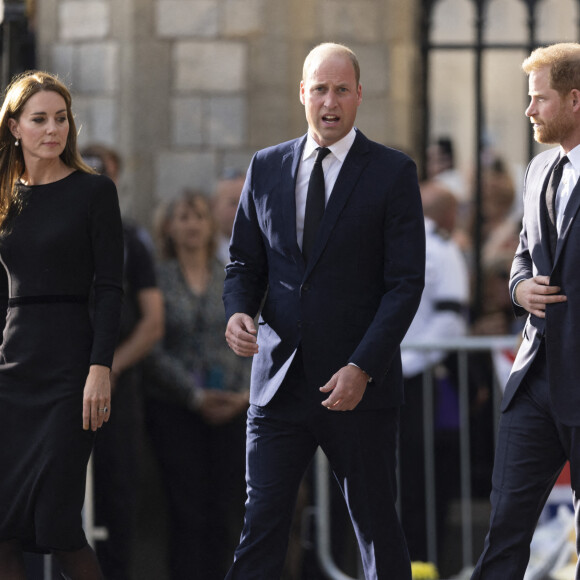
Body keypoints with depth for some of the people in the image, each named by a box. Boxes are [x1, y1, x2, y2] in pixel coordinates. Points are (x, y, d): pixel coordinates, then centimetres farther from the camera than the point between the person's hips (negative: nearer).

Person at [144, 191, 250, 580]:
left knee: (229, 511, 0)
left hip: (232, 407, 3)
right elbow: (155, 350, -6)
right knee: (188, 511, -5)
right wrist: (196, 396, -12)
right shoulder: (159, 280, 0)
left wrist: (246, 393, -8)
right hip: (176, 409, -3)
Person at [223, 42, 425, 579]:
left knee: (377, 527, 5)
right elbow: (245, 262, 16)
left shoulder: (393, 173, -2)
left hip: (360, 389, -3)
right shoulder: (266, 168, 10)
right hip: (280, 383, 3)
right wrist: (238, 311, -7)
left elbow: (405, 283, -6)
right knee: (261, 523, -3)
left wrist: (363, 368, -15)